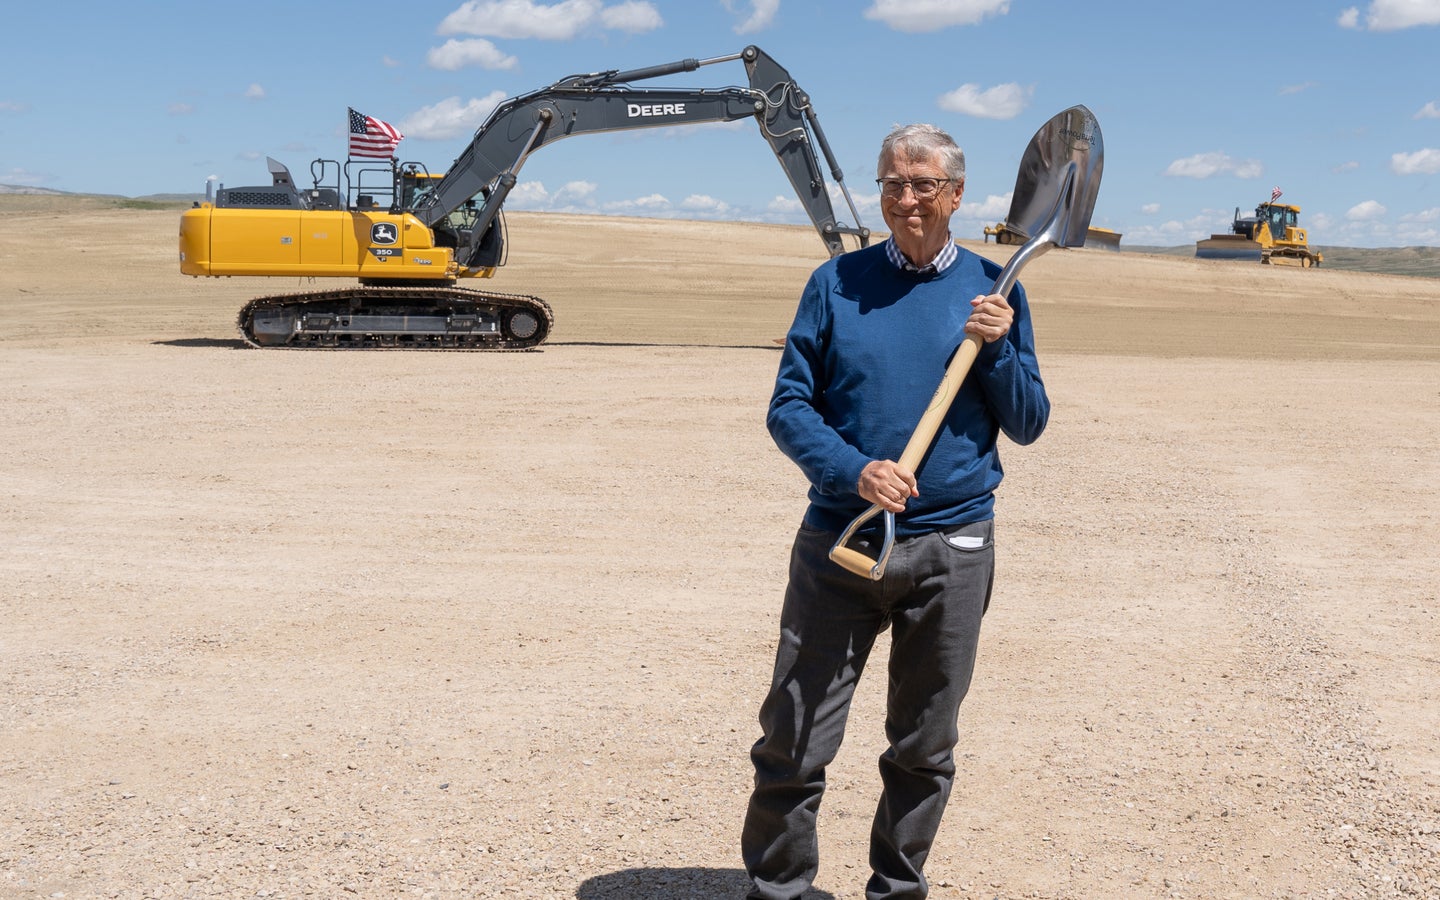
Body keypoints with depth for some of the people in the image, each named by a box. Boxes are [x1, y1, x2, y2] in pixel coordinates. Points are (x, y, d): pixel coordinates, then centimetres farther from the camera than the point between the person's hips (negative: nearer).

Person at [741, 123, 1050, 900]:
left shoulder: (993, 289, 5)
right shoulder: (837, 283, 2)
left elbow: (1028, 425, 6)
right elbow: (789, 407, -1)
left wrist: (999, 348, -11)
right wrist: (855, 471, -17)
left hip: (951, 550, 1)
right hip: (839, 540, -1)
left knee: (924, 747, 13)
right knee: (792, 744, 1)